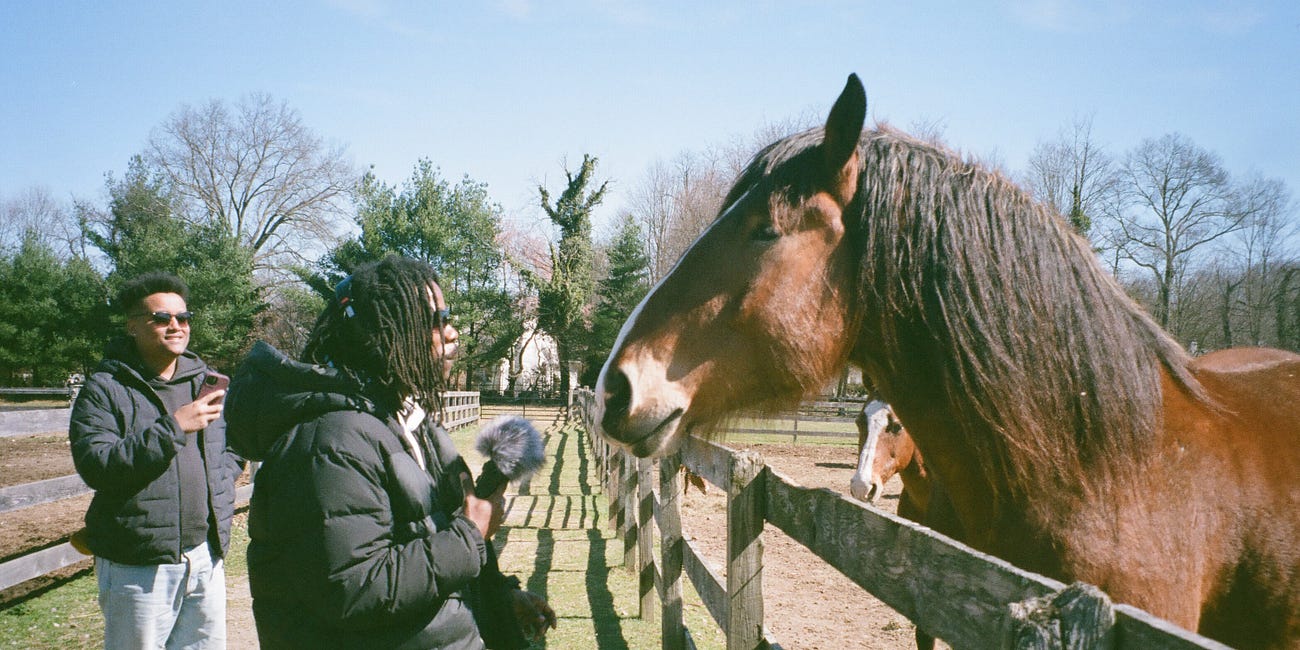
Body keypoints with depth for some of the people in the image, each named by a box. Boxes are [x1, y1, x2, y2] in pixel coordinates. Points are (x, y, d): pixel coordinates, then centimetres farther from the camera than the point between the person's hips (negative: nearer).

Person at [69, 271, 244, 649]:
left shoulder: (206, 382, 10)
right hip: (138, 568, -5)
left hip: (207, 558, 5)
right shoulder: (106, 388, -7)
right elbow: (95, 465, -20)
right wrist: (173, 428, -24)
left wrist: (222, 481, 4)